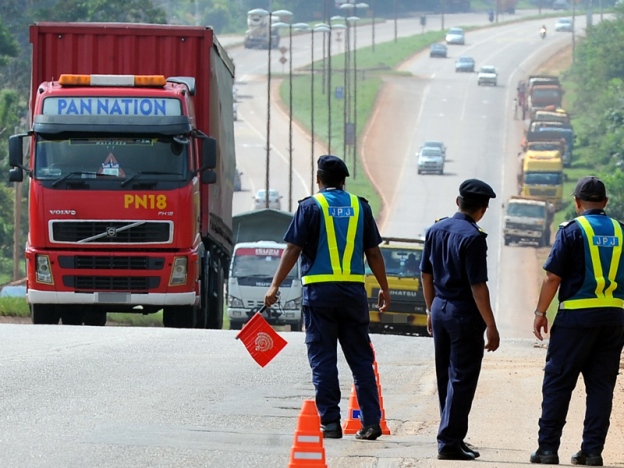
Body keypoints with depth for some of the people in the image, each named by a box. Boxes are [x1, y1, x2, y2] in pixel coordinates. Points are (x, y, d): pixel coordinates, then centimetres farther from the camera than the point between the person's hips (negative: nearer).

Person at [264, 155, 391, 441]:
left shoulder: (311, 207, -1)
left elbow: (293, 249, -6)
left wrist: (275, 286, -2)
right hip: (353, 290, 3)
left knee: (323, 359, 2)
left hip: (319, 291, -3)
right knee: (361, 358, 7)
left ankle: (330, 422, -1)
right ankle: (371, 420, 0)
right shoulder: (359, 207, 8)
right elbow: (373, 252, 9)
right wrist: (384, 289, 18)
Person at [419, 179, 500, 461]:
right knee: (462, 380, -2)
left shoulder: (436, 230, 5)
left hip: (440, 310, 7)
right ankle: (450, 442, -3)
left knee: (446, 379, 15)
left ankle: (451, 436, 23)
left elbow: (426, 274, 13)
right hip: (465, 313, -7)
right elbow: (477, 286, -19)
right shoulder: (472, 237, -17)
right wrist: (491, 327, -15)